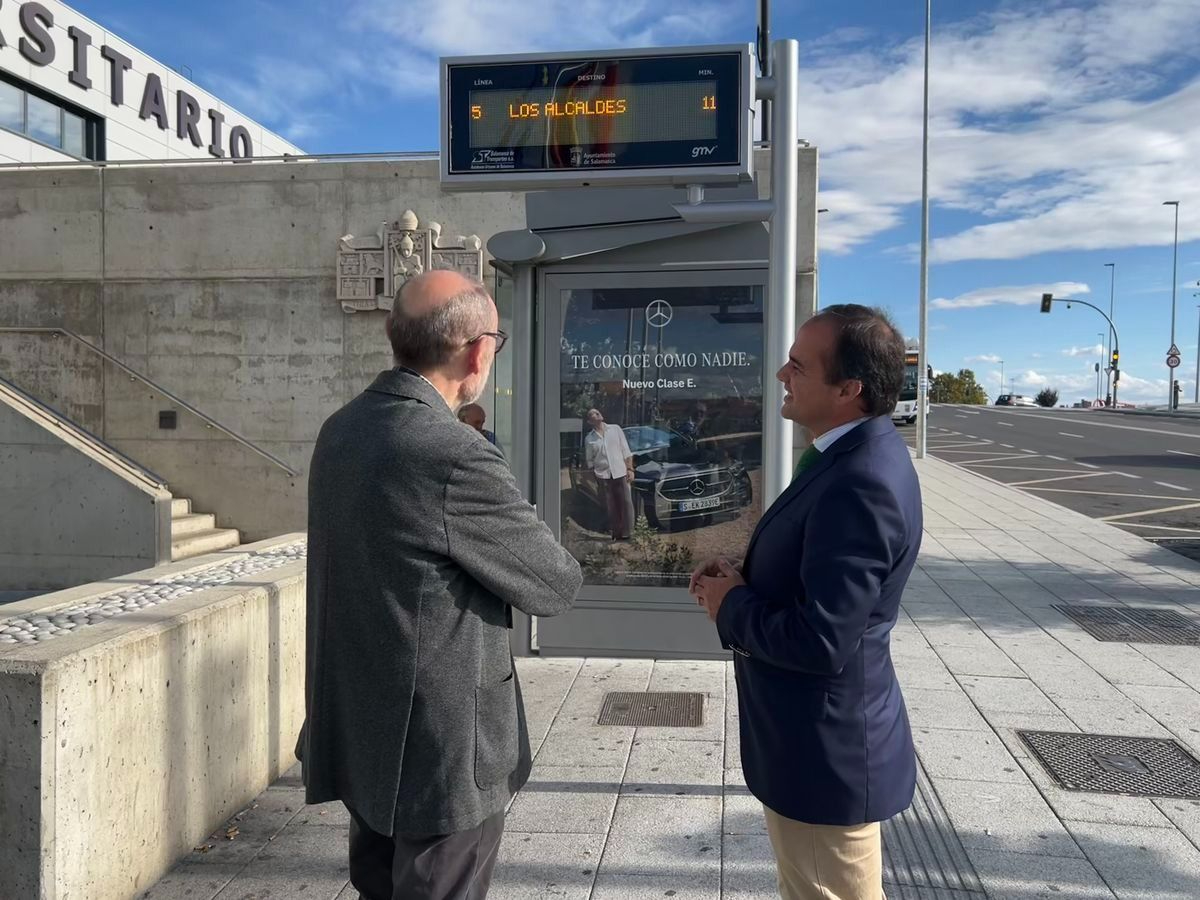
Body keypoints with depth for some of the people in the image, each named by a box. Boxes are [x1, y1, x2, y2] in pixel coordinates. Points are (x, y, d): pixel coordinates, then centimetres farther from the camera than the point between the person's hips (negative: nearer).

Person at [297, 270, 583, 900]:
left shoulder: (341, 430, 0)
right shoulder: (455, 457, -27)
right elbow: (556, 586, -15)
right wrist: (513, 527, 5)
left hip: (358, 731, 8)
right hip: (440, 749, -8)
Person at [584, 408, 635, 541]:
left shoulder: (615, 429, 6)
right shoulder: (589, 439, 6)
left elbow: (626, 451, 6)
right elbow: (590, 461, 10)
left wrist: (630, 469, 0)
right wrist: (594, 477, 3)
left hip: (620, 473, 0)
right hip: (603, 476, 0)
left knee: (626, 503, -2)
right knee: (611, 506, 3)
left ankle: (626, 532, 8)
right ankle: (616, 532, 13)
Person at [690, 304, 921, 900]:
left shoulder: (862, 483, -30)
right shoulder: (858, 454, 3)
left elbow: (820, 642, -32)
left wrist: (731, 606, -15)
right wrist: (744, 575, -3)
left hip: (826, 751, -9)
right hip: (819, 735, 9)